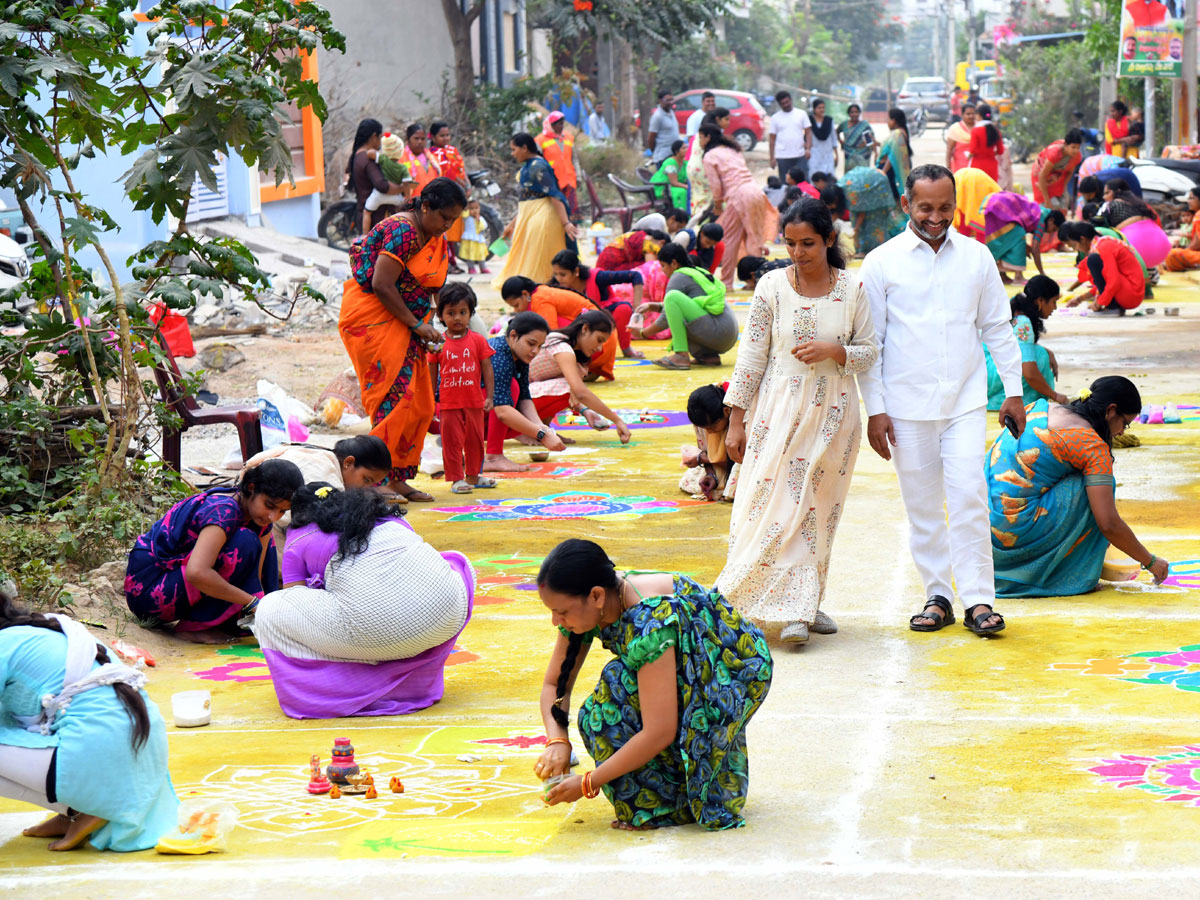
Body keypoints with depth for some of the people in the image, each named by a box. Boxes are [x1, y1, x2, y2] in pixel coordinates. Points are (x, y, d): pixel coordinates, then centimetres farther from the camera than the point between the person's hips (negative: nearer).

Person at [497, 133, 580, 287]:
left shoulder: (538, 167, -16)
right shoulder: (527, 166, 13)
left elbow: (554, 195, -23)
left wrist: (566, 223, -29)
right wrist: (512, 224, 25)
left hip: (541, 218, -10)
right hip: (528, 218, 10)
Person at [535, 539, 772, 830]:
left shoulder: (649, 623, -36)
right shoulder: (585, 605, -12)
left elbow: (659, 733, -36)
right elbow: (555, 683, 0)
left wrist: (587, 783, -29)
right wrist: (557, 741, -19)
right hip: (688, 673, 8)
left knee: (621, 686, -27)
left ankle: (668, 803, -14)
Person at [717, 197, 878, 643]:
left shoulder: (852, 289, -1)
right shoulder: (772, 287, -4)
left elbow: (870, 352, 5)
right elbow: (752, 356, -1)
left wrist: (833, 350, -15)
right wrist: (736, 420, -1)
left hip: (832, 413, 2)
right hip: (779, 410, -1)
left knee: (819, 509, 6)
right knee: (776, 503, -10)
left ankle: (804, 605, 15)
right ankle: (793, 608, -7)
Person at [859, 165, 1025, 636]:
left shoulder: (976, 256, 6)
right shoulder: (882, 262, 0)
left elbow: (998, 327, 14)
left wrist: (1013, 391, 10)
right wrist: (874, 409, -2)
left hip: (965, 400, 1)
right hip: (907, 404, 0)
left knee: (969, 497, -9)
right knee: (922, 504, 5)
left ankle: (978, 599, -4)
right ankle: (937, 596, 15)